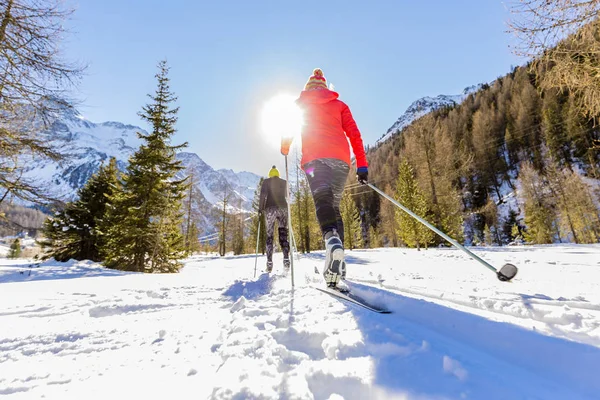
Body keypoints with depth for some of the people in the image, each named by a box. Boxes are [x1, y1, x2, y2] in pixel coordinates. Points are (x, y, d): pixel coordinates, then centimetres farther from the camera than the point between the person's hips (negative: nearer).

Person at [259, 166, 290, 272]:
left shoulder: (266, 181, 6)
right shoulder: (284, 182, 14)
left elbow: (263, 195, -6)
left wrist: (260, 208, -3)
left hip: (270, 209, -2)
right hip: (283, 208, 2)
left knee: (269, 236, 1)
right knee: (283, 235, 2)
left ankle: (269, 263, -4)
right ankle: (286, 259, -13)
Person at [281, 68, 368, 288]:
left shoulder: (299, 104, 22)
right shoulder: (339, 104, 25)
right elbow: (354, 135, 14)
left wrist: (285, 150, 40)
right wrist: (362, 165, 10)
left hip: (315, 158, -2)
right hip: (341, 159, 3)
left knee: (323, 201, -17)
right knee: (334, 206, 7)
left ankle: (332, 239, -49)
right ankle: (336, 268, 0)